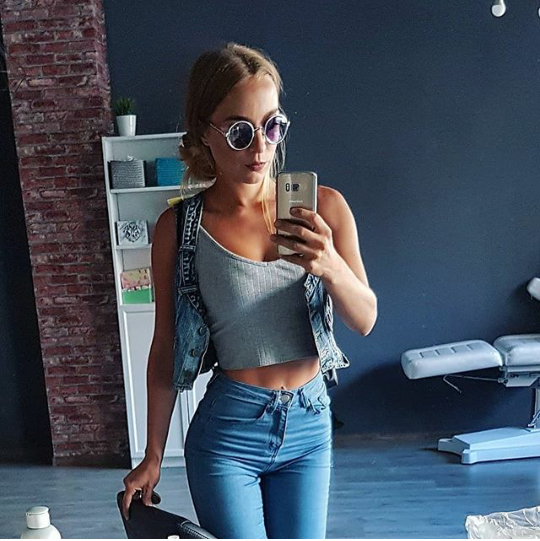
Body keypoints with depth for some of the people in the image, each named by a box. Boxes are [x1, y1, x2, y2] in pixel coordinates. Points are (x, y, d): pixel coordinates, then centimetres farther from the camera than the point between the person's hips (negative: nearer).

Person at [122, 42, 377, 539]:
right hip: (228, 429, -2)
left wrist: (331, 268, -24)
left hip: (311, 423, 3)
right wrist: (153, 456, 5)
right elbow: (166, 348, -2)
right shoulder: (180, 227, -10)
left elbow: (365, 320, -2)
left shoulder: (323, 208, -7)